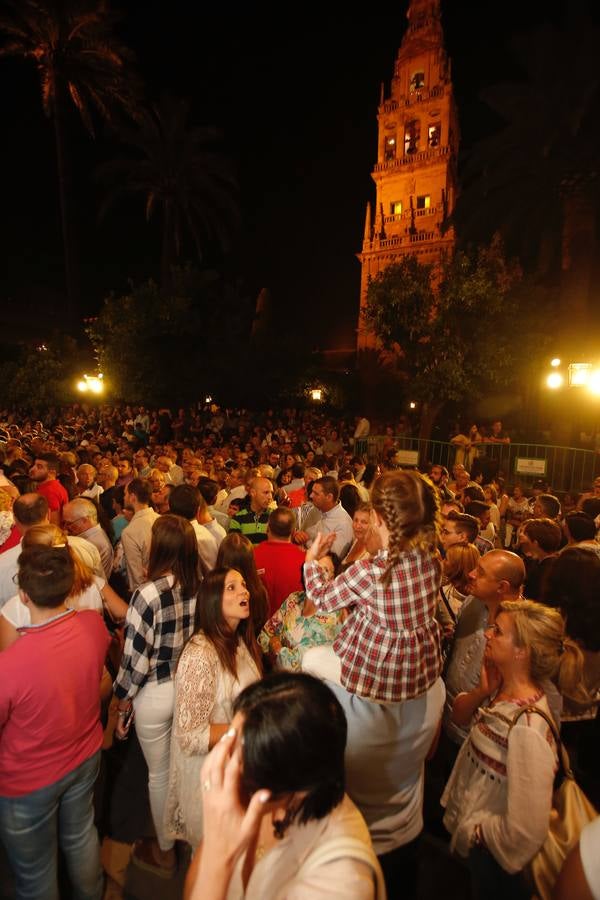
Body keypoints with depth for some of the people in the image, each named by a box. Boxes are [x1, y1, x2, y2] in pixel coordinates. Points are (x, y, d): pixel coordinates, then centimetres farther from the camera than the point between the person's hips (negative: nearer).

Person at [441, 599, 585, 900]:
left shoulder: (527, 728, -36)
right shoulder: (502, 687, -12)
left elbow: (526, 830, -34)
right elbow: (460, 716, 0)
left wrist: (473, 831, -15)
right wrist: (481, 691, -20)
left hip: (489, 850, -6)